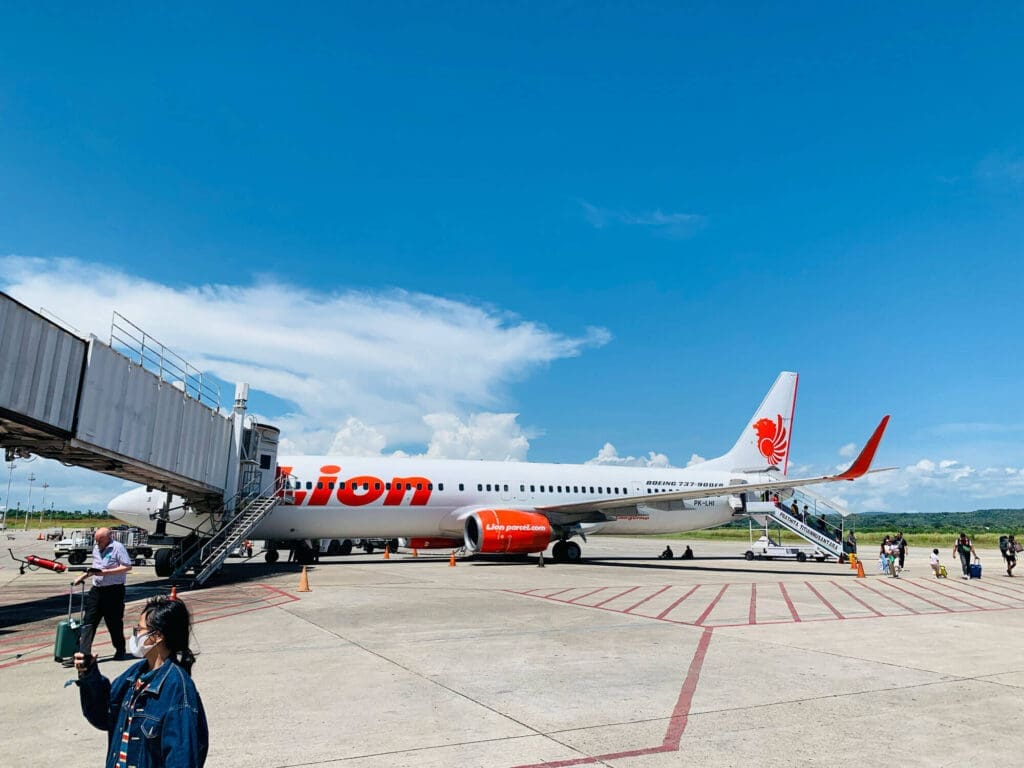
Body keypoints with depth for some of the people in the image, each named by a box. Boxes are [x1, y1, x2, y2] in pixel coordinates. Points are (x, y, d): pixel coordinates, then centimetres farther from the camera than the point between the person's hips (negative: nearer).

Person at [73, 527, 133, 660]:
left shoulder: (117, 547, -11)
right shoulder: (96, 548, 14)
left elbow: (127, 566, -18)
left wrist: (105, 572, -21)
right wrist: (83, 576, 17)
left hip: (114, 591, -7)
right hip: (96, 589, 7)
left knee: (114, 622, 5)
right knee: (89, 621, -1)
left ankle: (120, 651, 21)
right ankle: (84, 652, 1)